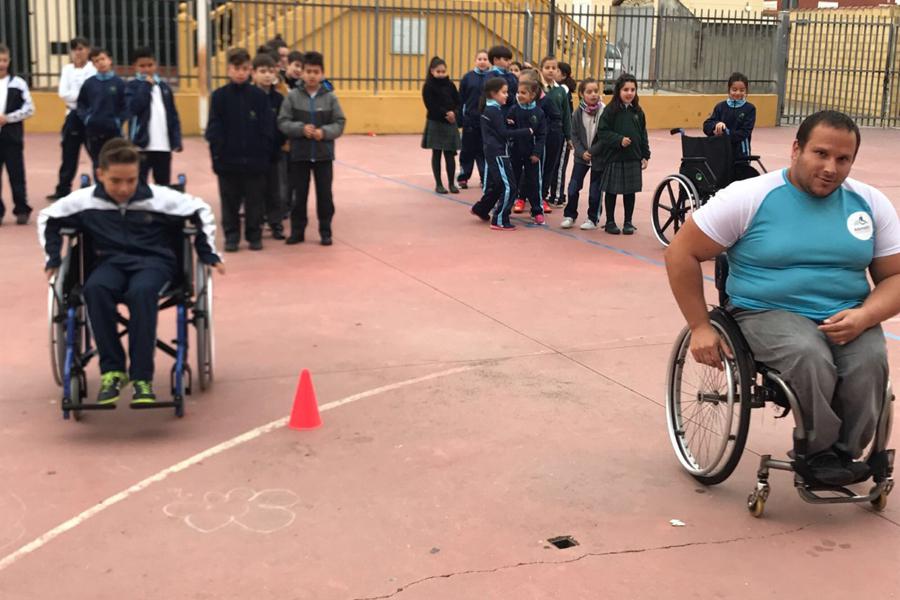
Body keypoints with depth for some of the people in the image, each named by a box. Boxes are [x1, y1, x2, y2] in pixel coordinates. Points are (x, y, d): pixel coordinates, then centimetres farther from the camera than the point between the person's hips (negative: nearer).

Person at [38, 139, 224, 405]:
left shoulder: (159, 197, -7)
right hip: (112, 263, 2)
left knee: (141, 291, -39)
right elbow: (48, 218, 14)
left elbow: (201, 211, 4)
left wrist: (208, 254, 3)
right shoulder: (85, 199, -1)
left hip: (154, 261, -2)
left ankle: (141, 377, -32)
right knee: (94, 288, -35)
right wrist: (53, 259, 8)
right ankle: (112, 370, -24)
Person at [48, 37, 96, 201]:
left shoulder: (94, 69, -4)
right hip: (73, 116, 4)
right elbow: (63, 93, -3)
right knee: (69, 155, 8)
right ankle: (63, 190, 14)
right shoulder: (67, 69, 8)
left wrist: (75, 96, -16)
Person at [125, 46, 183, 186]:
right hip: (142, 145, -4)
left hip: (163, 146, 4)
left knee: (164, 186, 12)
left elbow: (173, 115, 12)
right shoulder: (132, 86, 0)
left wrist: (177, 140, 2)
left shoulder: (164, 87, 11)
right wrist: (146, 85, -10)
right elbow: (134, 107, -18)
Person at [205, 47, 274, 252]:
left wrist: (265, 152, -7)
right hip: (228, 159, 0)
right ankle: (231, 237, 18)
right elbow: (213, 128, -1)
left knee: (255, 200, 7)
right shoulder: (219, 96, 1)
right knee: (230, 201, 8)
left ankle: (254, 235, 19)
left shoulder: (259, 96, 1)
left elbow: (267, 128, 1)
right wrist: (217, 151, -10)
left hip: (255, 159, 0)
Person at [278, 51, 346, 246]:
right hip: (299, 153, 0)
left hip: (324, 154, 0)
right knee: (299, 194, 8)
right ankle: (297, 230, 19)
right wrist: (301, 128, -20)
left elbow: (339, 123, -2)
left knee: (324, 194, 6)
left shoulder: (330, 97, -2)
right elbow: (283, 122, -5)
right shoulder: (293, 96, -3)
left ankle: (325, 231, 17)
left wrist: (324, 132, -19)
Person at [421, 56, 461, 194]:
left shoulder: (450, 85, 7)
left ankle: (452, 183, 10)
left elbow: (458, 102, 6)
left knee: (450, 154, 2)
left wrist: (454, 113, -13)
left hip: (450, 123, 3)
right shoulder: (428, 86, -5)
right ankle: (438, 184, 10)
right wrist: (446, 113, -19)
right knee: (436, 154, 4)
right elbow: (432, 106, -13)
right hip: (435, 123, -3)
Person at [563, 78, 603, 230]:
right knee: (573, 187, 0)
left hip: (599, 156, -2)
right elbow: (574, 135, 1)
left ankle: (592, 219, 19)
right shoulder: (578, 112, -4)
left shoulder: (604, 111, -14)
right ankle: (570, 215, 16)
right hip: (581, 155, 2)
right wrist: (582, 152, -10)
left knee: (595, 190, 6)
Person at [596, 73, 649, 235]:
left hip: (633, 158, 4)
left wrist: (645, 156, 9)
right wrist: (619, 139, -20)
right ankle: (610, 222, 18)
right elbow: (602, 132, -10)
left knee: (630, 191, 10)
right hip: (614, 157, -4)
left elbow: (643, 135, 10)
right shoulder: (610, 110, -7)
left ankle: (628, 222, 21)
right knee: (611, 191, 6)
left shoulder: (638, 111, 6)